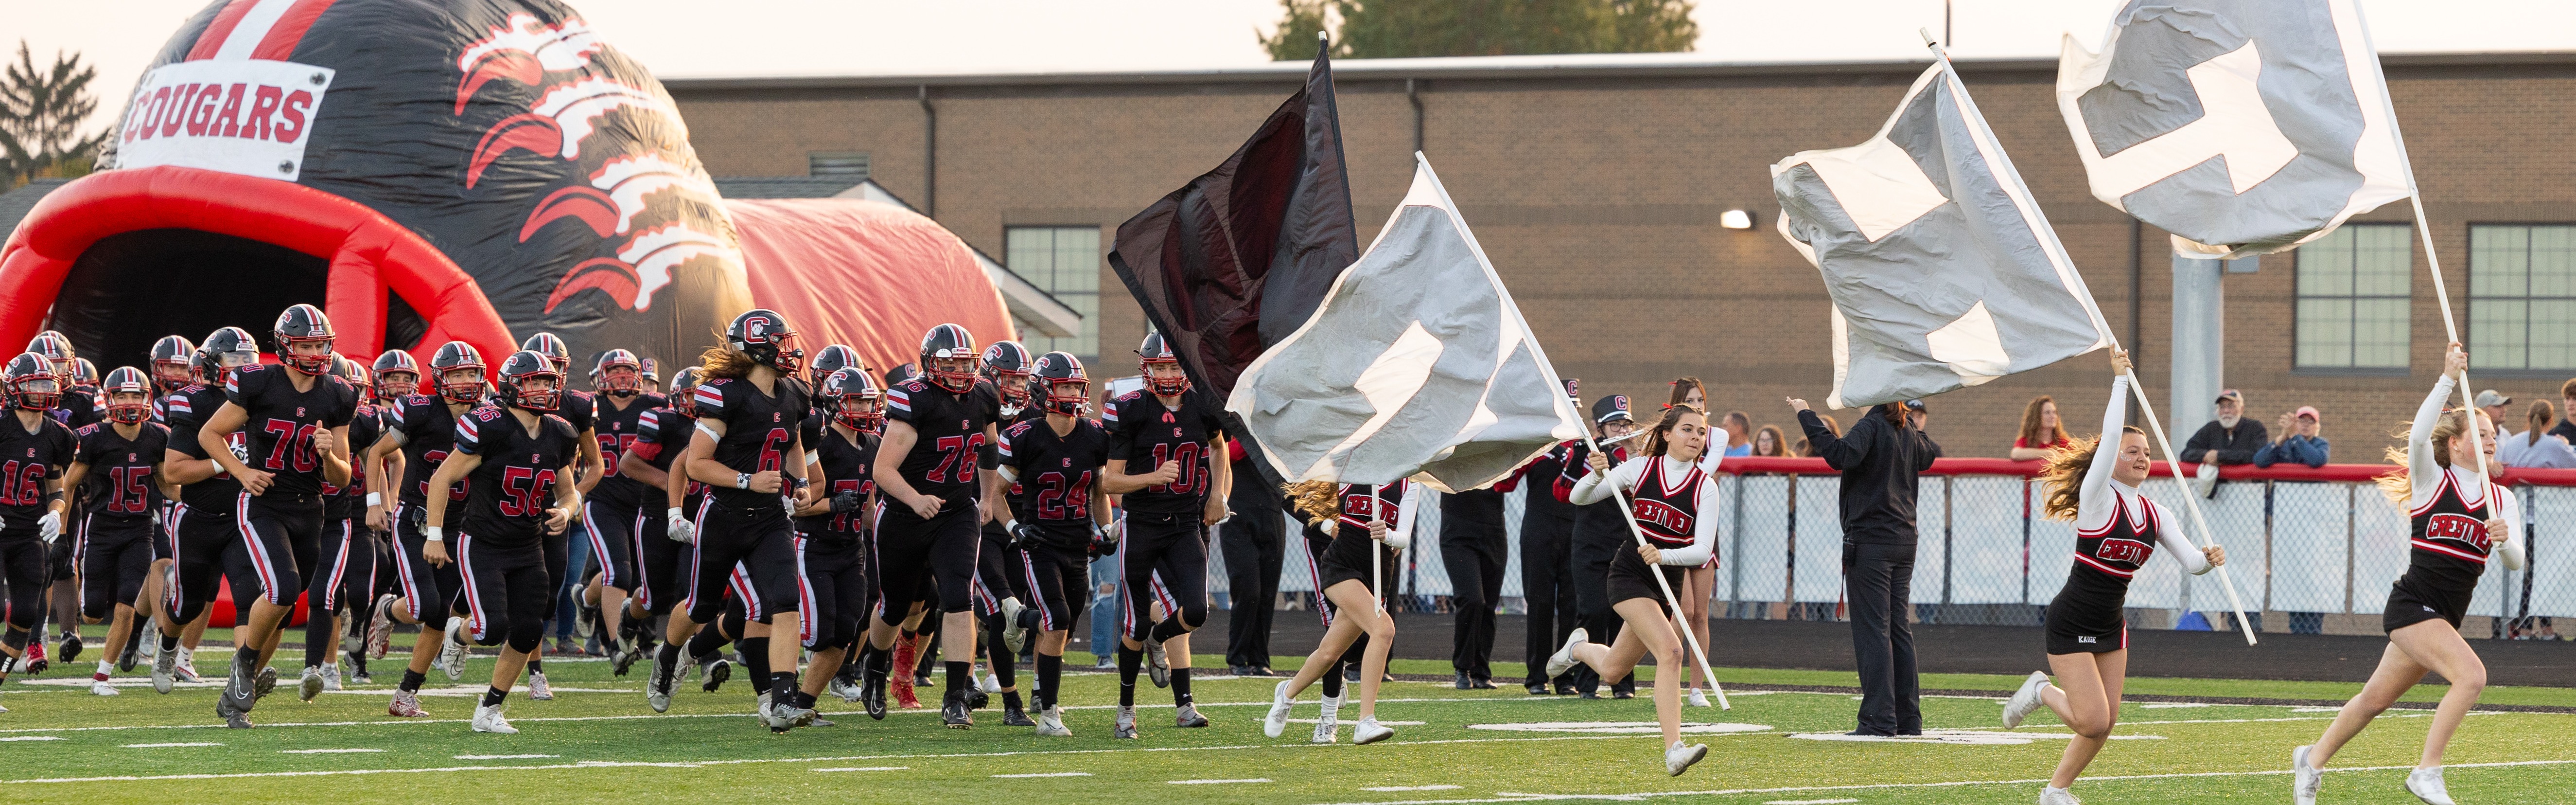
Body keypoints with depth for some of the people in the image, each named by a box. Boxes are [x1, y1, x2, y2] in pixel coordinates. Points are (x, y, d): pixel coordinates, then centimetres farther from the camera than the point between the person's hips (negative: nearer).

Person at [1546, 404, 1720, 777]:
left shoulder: (1705, 486, -5)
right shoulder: (1640, 468, -4)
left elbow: (1703, 550, -13)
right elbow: (1580, 498, 3)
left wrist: (1664, 556, -30)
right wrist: (1597, 475, -18)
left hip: (1669, 579, 3)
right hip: (1629, 574, -3)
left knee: (1612, 670, 11)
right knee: (1670, 651, -25)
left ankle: (1579, 648, 46)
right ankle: (1674, 749, -26)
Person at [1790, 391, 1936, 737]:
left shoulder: (1871, 426, -12)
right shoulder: (1908, 432, 13)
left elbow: (1841, 455, -30)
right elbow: (1927, 457, 35)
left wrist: (1807, 417, -22)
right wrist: (1908, 417, 44)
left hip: (1871, 541, -8)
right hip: (1905, 540, 8)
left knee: (1873, 630, -7)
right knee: (1898, 628, 12)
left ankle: (1880, 719, -11)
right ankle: (1908, 719, 13)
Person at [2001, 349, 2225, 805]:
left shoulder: (2155, 514, 5)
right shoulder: (2099, 497, -13)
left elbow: (2190, 561, -2)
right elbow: (2110, 437, -24)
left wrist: (2209, 559, -24)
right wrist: (2120, 380, -21)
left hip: (2111, 626, 7)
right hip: (2072, 624, -7)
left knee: (2105, 723, 5)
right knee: (2093, 721, -13)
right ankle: (2041, 691, 17)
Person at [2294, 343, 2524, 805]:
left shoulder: (2502, 499, 9)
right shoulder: (2432, 480, -5)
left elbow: (2515, 563, 2)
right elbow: (2419, 435, -24)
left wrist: (2506, 542, -21)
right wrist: (2449, 380, -28)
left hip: (2446, 616, 6)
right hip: (2412, 605, -6)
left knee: (2377, 698, 16)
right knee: (2471, 675, -24)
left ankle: (2313, 759, 35)